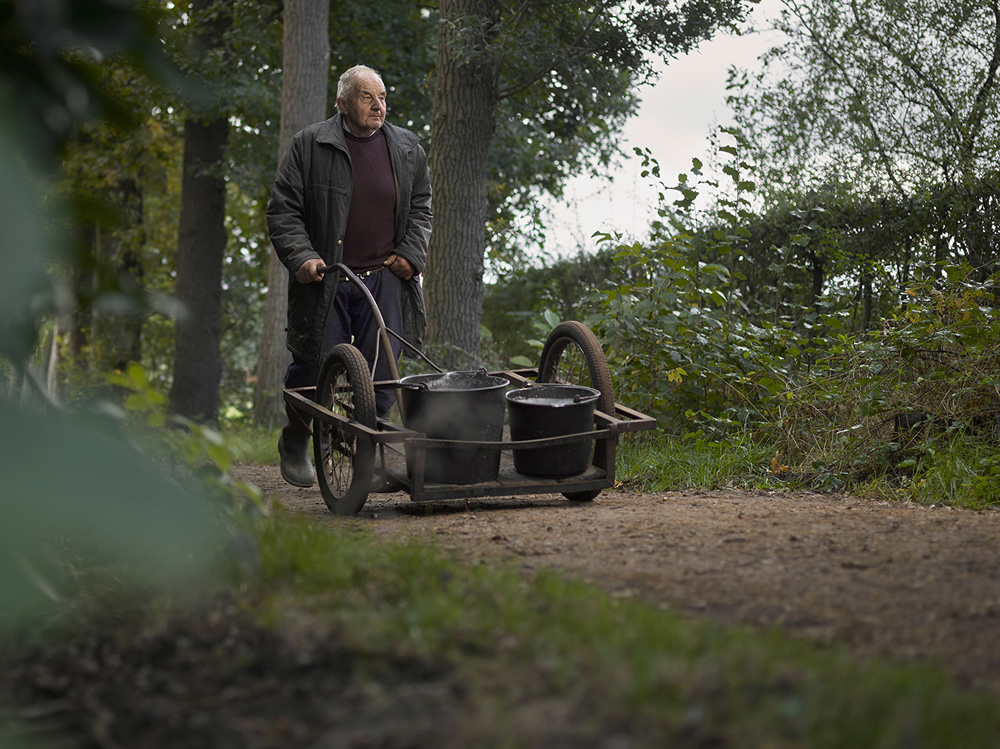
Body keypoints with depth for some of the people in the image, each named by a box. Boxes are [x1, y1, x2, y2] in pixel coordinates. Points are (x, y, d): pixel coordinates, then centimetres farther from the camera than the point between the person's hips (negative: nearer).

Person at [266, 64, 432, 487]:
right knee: (315, 368, 1)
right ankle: (294, 442, 27)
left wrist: (411, 253, 6)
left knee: (381, 372, -3)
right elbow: (283, 210, 0)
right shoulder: (309, 146, -1)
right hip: (325, 279, -2)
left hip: (385, 278, 3)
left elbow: (420, 208, 20)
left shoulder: (407, 149, 10)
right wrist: (301, 256, -13)